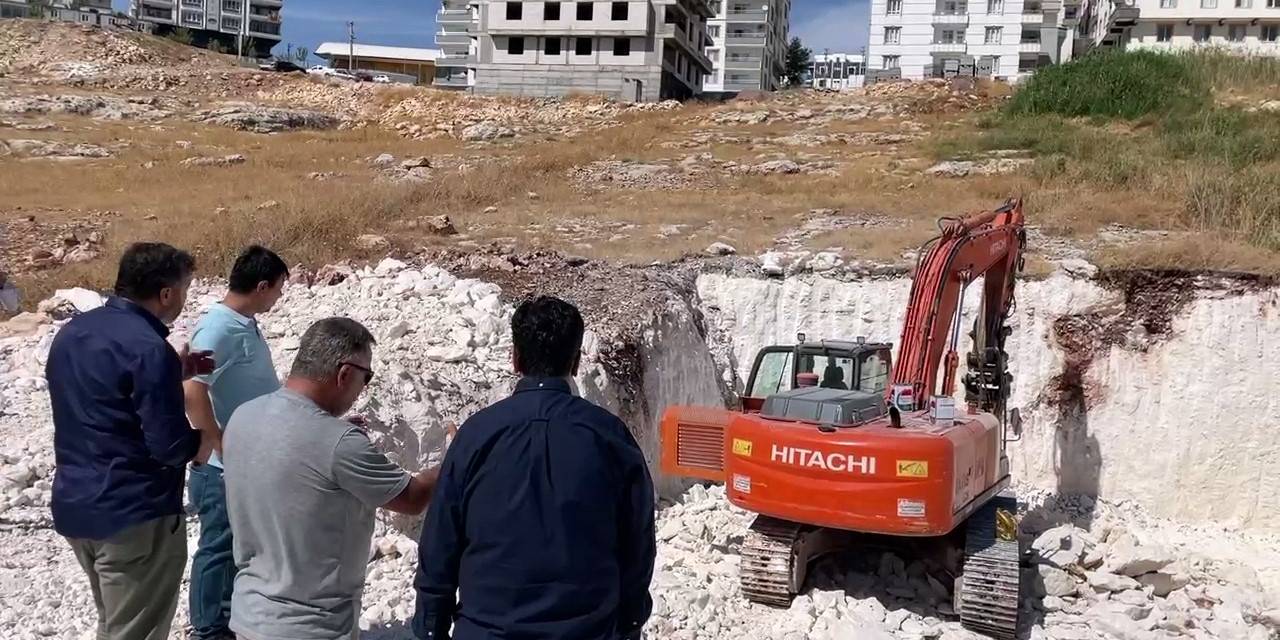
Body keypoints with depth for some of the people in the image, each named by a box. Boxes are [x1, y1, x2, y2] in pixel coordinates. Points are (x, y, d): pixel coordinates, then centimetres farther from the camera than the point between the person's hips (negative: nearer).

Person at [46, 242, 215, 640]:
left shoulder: (72, 332, 6)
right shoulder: (149, 349, -20)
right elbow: (173, 448, -21)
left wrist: (175, 374, 14)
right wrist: (211, 439, -1)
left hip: (74, 507, 9)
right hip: (134, 516, -8)